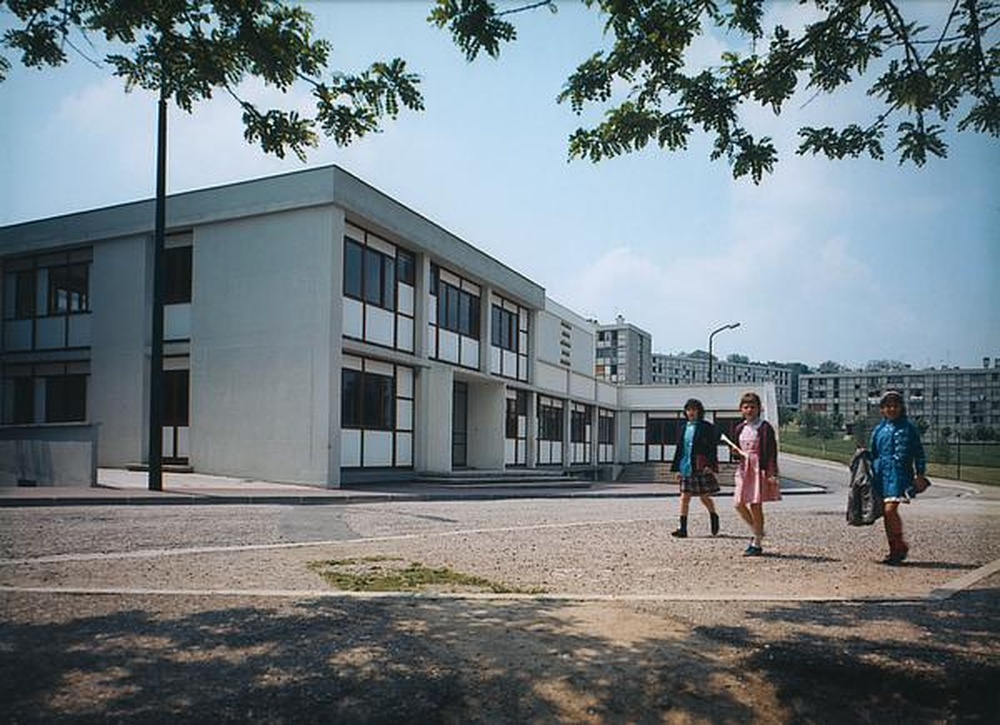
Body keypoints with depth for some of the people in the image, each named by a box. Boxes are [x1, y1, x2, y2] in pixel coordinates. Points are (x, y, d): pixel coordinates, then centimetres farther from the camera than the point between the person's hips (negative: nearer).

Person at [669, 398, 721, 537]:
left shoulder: (706, 427, -3)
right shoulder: (685, 428, 12)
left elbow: (712, 448, -7)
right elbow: (679, 448, 14)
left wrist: (710, 466, -18)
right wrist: (677, 468, 11)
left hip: (701, 468, -5)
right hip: (686, 467, 5)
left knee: (704, 496, 5)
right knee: (684, 497, 1)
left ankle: (714, 517, 34)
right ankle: (683, 528, 3)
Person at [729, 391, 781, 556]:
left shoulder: (764, 427, -8)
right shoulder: (740, 428, 12)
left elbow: (771, 452, -11)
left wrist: (772, 473, -17)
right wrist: (736, 452, -2)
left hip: (759, 468, -6)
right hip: (744, 468, 7)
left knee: (755, 505, -5)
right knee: (739, 504, 3)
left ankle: (757, 544, 7)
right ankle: (758, 532, 25)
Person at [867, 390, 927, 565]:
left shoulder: (909, 428, 1)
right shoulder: (879, 430, 12)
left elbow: (919, 454, 4)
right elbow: (873, 454, 21)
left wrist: (920, 475, -1)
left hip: (899, 474, -5)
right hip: (882, 474, 5)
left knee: (890, 509, -18)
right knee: (886, 514, 6)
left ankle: (901, 547, 0)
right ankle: (894, 551, 16)